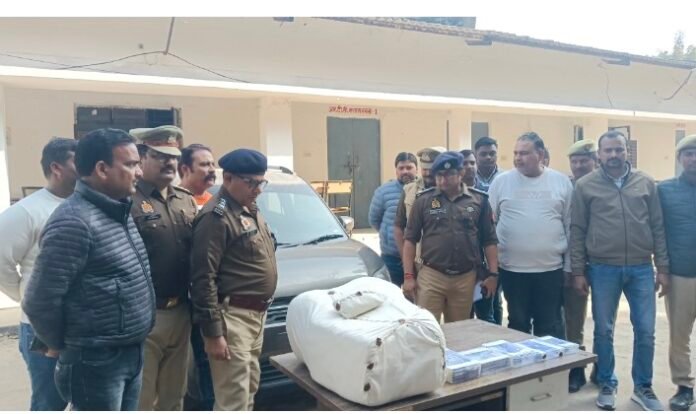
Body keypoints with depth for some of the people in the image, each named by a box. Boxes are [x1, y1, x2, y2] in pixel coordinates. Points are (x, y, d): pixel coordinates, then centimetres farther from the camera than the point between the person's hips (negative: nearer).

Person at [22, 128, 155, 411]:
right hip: (96, 360, -8)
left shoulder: (120, 210, 7)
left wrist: (132, 344, 15)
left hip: (131, 353, 8)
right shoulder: (74, 221, -21)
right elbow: (40, 301, -18)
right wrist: (59, 344, -2)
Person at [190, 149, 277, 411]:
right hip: (231, 317, -10)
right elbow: (203, 279, -21)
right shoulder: (216, 217, -17)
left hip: (255, 314, 10)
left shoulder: (250, 210, 13)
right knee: (234, 400, -5)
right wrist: (213, 332, -22)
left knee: (248, 390, 21)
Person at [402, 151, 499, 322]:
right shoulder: (424, 200, 0)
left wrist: (493, 274, 2)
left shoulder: (479, 200, 3)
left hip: (466, 278, 1)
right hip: (431, 276, -1)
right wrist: (408, 275, -3)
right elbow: (410, 239, 2)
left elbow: (489, 240, 7)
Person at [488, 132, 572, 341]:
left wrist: (569, 265, 4)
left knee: (551, 327, 11)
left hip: (551, 269, 0)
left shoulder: (561, 182, 1)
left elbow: (570, 226, 5)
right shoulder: (502, 181, -1)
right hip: (512, 269, 0)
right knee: (518, 325, 13)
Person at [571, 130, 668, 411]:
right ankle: (607, 385, 26)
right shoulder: (585, 185, -1)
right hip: (603, 270, -2)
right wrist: (578, 271, -3)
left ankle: (643, 387, 26)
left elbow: (658, 227, 7)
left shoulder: (645, 183, 5)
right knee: (603, 331, 8)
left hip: (641, 268, 2)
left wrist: (662, 267, 4)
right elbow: (577, 231, 0)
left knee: (645, 331, 8)